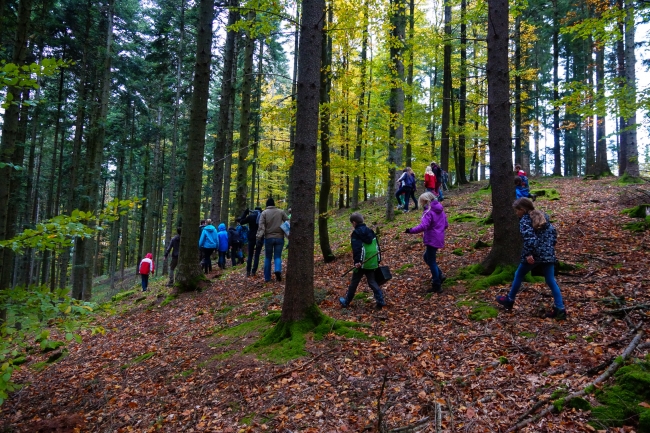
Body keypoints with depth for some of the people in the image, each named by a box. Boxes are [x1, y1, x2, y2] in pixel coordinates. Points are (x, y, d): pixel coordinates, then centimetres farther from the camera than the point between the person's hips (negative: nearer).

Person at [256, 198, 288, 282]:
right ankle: (278, 270, -25)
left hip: (268, 238, 0)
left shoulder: (264, 213, 0)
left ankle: (267, 278, 11)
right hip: (279, 237, 0)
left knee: (268, 258, 10)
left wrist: (259, 235, -16)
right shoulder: (281, 212, 4)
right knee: (277, 256, 4)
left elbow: (261, 225, -11)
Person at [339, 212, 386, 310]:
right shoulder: (370, 231, 12)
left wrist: (357, 261, -24)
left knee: (354, 283, 8)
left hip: (361, 263, -5)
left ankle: (346, 302, 21)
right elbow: (377, 246, 15)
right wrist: (378, 259, 20)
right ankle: (380, 301, -1)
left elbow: (356, 248, -19)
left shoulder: (356, 233, -8)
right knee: (372, 282, 11)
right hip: (372, 262, 5)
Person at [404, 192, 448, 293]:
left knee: (431, 262, 2)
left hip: (432, 240, -9)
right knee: (427, 257, 24)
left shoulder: (428, 212, -18)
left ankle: (437, 286, 8)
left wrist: (411, 231, -27)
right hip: (439, 238, 9)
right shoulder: (440, 210, 9)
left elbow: (423, 226, -31)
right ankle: (439, 276, 23)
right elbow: (446, 225, 15)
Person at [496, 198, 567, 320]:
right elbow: (553, 232, 13)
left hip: (533, 256, -6)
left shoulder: (524, 221, -8)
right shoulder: (544, 217, 14)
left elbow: (529, 237, -21)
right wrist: (550, 246, 18)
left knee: (519, 275, 15)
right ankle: (560, 309, -1)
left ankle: (509, 301, 28)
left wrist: (528, 254, -24)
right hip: (548, 254, 6)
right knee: (551, 281, 7)